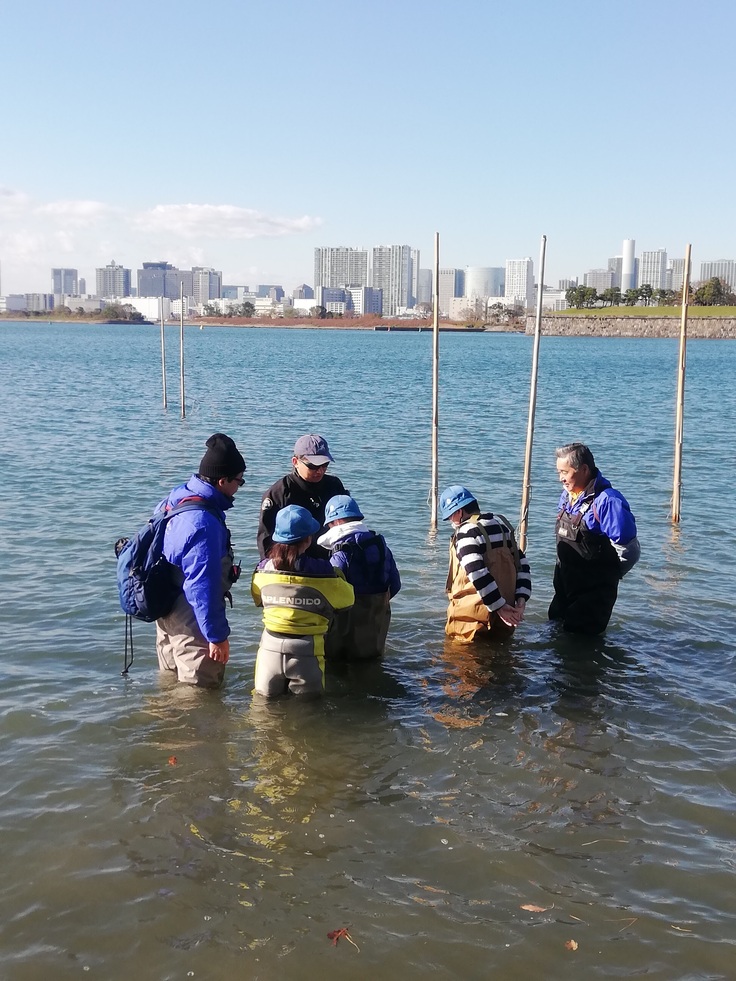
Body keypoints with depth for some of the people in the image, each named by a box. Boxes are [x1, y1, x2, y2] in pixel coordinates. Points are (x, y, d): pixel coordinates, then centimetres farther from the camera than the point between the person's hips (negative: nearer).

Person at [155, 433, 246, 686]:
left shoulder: (174, 499, 1)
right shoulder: (203, 522, -30)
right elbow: (204, 585, -29)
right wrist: (218, 635, -22)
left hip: (166, 610, 10)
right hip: (191, 622, -10)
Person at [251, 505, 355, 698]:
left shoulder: (263, 569, -4)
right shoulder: (321, 571, -14)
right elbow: (347, 598, 1)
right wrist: (338, 574, 17)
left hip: (270, 647, 2)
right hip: (306, 651, -2)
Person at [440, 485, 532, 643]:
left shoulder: (466, 531, -13)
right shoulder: (502, 525, 12)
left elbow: (479, 575, -24)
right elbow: (522, 564, 9)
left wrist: (499, 607, -19)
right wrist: (521, 600, 1)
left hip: (474, 615, -7)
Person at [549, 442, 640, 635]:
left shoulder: (606, 501, -22)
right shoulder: (567, 496, 5)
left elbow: (627, 550, -22)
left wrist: (604, 575, -7)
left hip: (593, 594, -8)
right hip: (564, 588, 9)